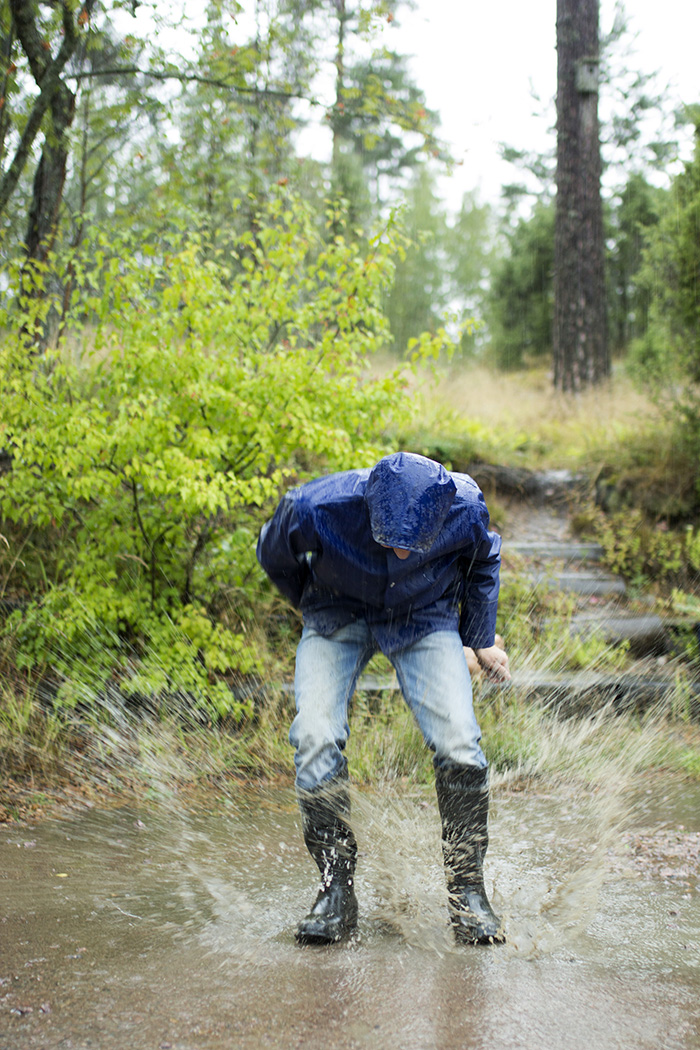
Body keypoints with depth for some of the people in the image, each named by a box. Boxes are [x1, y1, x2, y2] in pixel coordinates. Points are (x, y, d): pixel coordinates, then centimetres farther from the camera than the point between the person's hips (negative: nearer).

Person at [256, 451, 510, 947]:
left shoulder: (465, 508, -27)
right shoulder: (317, 507, -32)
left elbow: (483, 561, 0)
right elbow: (275, 556, -6)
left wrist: (481, 639, 6)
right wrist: (314, 606, 9)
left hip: (426, 618, 0)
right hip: (339, 616, 0)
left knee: (459, 746, -17)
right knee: (315, 737, -20)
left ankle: (468, 892, 2)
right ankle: (336, 892, -4)